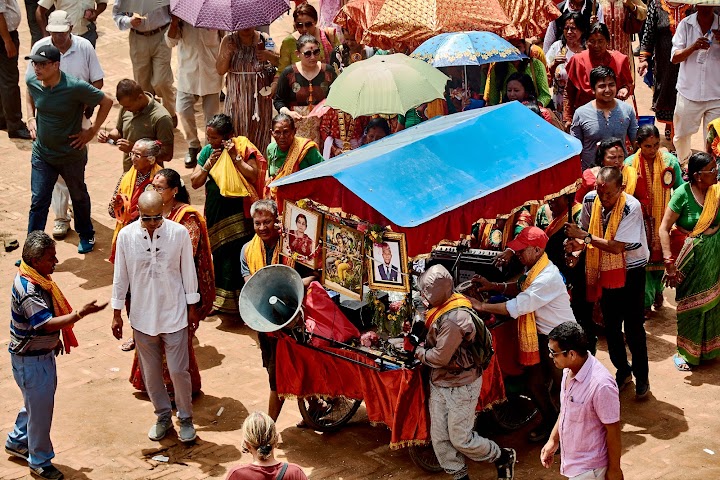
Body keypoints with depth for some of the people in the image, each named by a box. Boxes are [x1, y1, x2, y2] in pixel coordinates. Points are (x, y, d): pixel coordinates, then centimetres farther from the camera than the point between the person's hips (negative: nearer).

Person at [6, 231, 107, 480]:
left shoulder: (37, 279, 1)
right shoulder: (27, 290, -31)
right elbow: (46, 323, -37)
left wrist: (55, 339, 20)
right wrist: (81, 313, -42)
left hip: (43, 351, 10)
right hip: (30, 359, -10)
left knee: (37, 401, 24)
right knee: (41, 408, 4)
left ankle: (16, 441, 44)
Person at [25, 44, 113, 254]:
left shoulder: (75, 87, -27)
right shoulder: (32, 81, -11)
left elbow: (107, 102, -15)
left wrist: (92, 131, -12)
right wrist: (31, 118, 5)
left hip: (71, 155, -3)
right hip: (42, 154, 3)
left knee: (79, 197, 19)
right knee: (38, 202, 2)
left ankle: (86, 236, 43)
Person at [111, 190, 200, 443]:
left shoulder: (179, 233, -13)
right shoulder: (126, 236, -9)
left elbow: (188, 272, -2)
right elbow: (120, 276, 0)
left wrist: (192, 308, 2)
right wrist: (117, 313, 4)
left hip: (174, 314, -2)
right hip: (142, 316, 2)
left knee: (179, 370, 2)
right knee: (151, 372, 14)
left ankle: (186, 418, 24)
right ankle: (163, 416, 34)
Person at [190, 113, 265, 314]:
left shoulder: (243, 148, -8)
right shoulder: (207, 151, 5)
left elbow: (254, 176, -16)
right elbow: (195, 182, 4)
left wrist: (235, 157, -20)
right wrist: (209, 164, -10)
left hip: (238, 211, -4)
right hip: (216, 211, 4)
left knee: (238, 254, -6)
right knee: (220, 254, 10)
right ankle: (221, 299, 20)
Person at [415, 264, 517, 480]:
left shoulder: (453, 319, -28)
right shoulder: (442, 310, 2)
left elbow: (440, 358, -25)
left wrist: (420, 353, -8)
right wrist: (422, 346, -2)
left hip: (461, 385, -9)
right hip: (439, 383, 9)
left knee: (460, 438, 2)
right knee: (440, 438, 9)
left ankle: (504, 457, 23)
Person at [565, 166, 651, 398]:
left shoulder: (631, 207, -25)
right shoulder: (590, 200, -9)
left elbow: (616, 247, -27)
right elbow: (585, 230, 6)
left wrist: (584, 236, -28)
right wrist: (578, 244, -16)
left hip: (630, 272, -5)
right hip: (605, 272, 5)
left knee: (633, 327, -1)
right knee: (611, 326, 14)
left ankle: (642, 376, 17)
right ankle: (622, 370, 33)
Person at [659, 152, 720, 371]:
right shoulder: (683, 194, -17)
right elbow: (664, 228, -16)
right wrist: (669, 261, -20)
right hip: (690, 258, -3)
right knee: (689, 303, 9)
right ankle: (686, 352, 26)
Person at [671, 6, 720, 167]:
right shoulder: (686, 24, -2)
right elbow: (674, 58, -4)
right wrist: (694, 47, -22)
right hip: (689, 91, 0)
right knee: (682, 134, 14)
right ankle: (682, 164, 37)